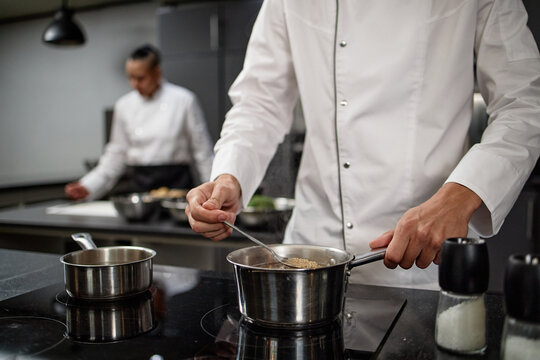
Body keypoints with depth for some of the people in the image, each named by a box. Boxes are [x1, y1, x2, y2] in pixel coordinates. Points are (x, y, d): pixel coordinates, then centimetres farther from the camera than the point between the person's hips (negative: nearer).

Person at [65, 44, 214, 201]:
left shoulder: (183, 100, -1)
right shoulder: (124, 105, 8)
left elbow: (203, 152, 2)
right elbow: (116, 155, 13)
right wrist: (88, 187, 5)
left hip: (175, 182, -3)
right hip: (138, 184, 3)